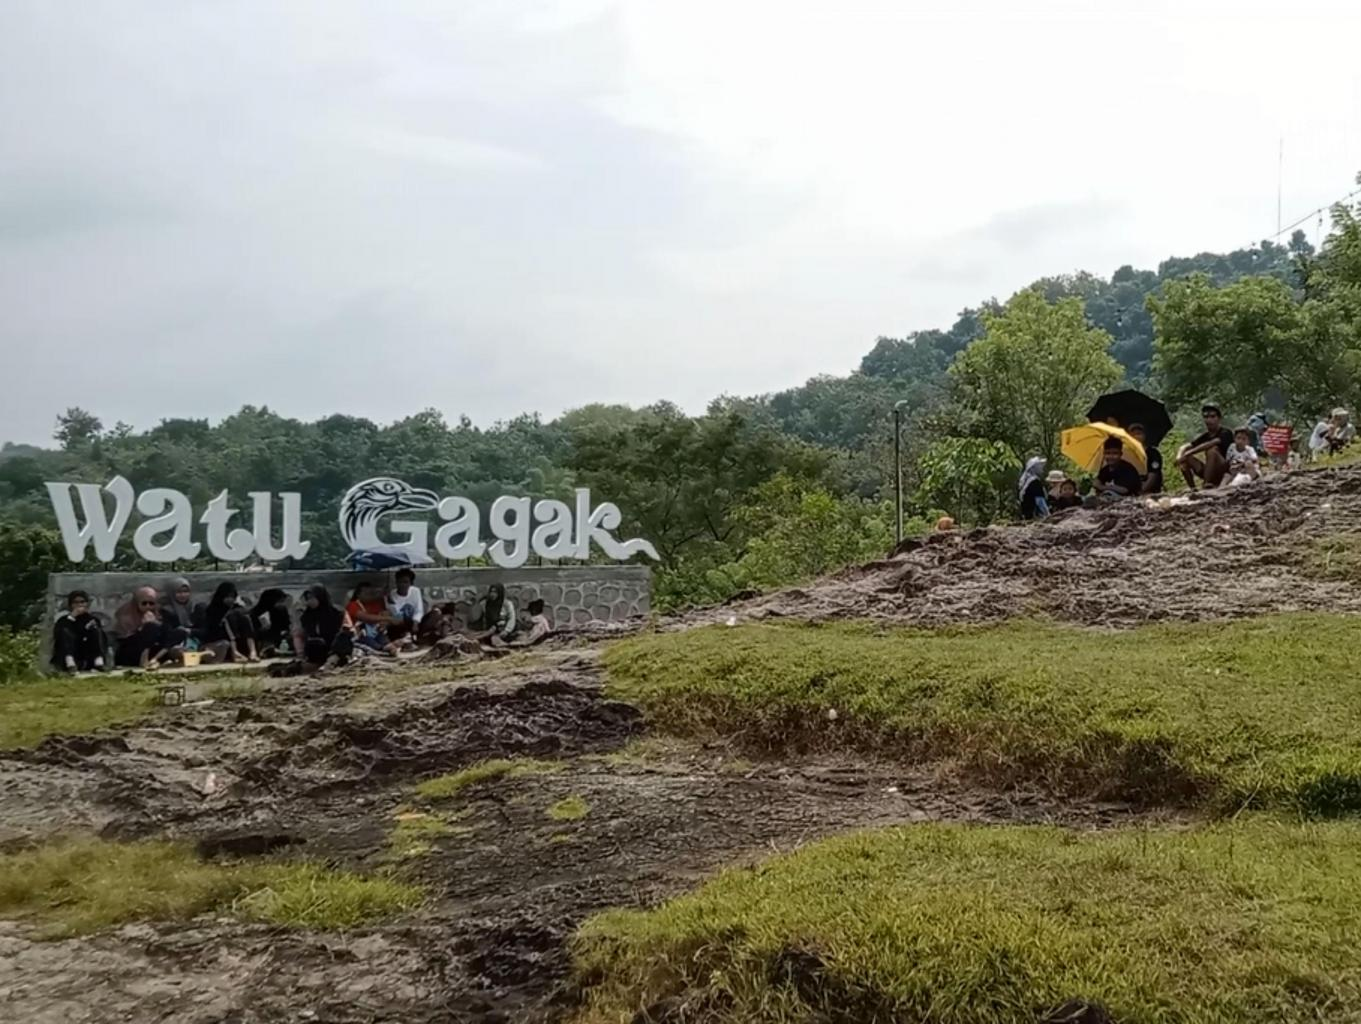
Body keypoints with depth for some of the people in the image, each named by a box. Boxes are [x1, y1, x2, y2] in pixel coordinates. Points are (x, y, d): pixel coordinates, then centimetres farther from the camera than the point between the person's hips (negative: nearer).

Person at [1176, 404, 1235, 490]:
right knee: (1185, 457, -5)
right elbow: (1184, 447, 3)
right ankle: (1192, 489, -11)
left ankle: (1208, 486, -34)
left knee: (1212, 450, -32)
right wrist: (1180, 457, -20)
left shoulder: (1226, 433, -10)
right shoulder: (1205, 436, 9)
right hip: (1209, 472, 7)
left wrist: (1188, 453, -34)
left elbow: (1210, 444, -30)